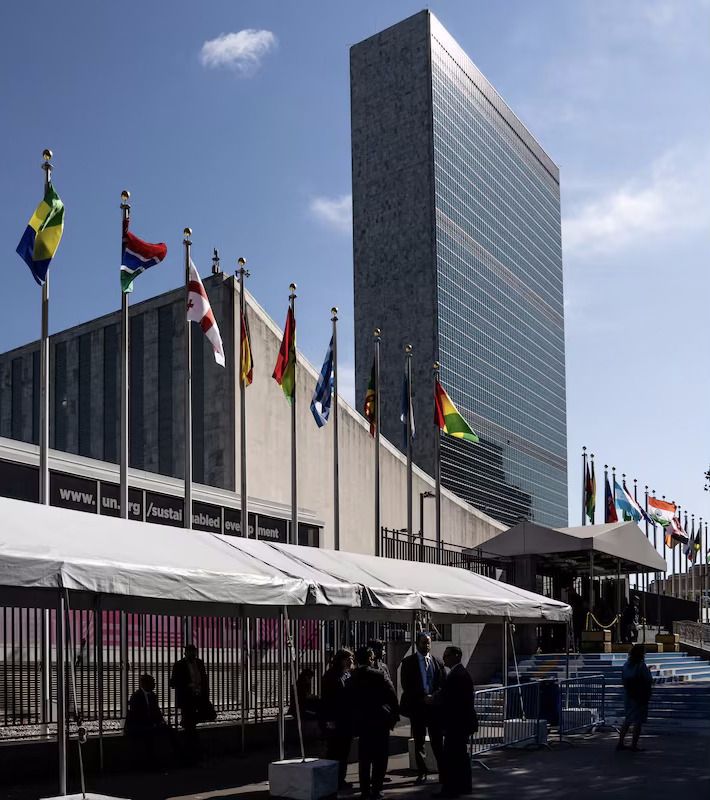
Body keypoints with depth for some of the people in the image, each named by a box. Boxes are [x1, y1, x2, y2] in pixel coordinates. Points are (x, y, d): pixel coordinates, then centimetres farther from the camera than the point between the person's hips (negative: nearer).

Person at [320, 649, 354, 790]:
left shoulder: (349, 677, 13)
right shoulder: (331, 677, -8)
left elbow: (352, 698, 15)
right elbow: (326, 699, -12)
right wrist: (329, 720, -17)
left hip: (346, 721, 7)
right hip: (335, 722, -7)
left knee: (344, 751, 10)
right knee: (334, 751, -3)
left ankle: (340, 779, 17)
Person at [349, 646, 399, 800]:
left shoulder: (352, 679, 2)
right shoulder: (379, 675, -10)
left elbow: (350, 702, 7)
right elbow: (392, 696, -9)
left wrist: (354, 722, 14)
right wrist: (394, 715, 2)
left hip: (362, 722, 4)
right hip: (380, 721, -4)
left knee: (364, 758, 12)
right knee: (380, 757, 4)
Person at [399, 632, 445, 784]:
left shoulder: (437, 662, 9)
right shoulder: (409, 662, -1)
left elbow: (442, 683, 8)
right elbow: (406, 685, -7)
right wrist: (422, 697, -14)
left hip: (434, 705, 2)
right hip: (417, 707, -2)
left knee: (437, 740, 3)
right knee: (419, 741, 6)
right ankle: (422, 773, 12)